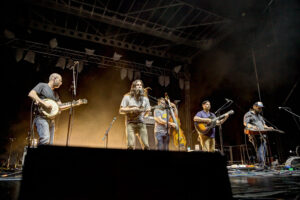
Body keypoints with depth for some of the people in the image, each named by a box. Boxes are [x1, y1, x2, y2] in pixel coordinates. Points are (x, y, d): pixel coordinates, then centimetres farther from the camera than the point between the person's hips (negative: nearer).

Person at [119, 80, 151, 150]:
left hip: (141, 123, 3)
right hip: (130, 123, -3)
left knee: (146, 145, -9)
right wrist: (131, 109, -13)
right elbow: (121, 110, 0)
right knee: (131, 145, -17)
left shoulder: (145, 99, 12)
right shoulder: (127, 97, 3)